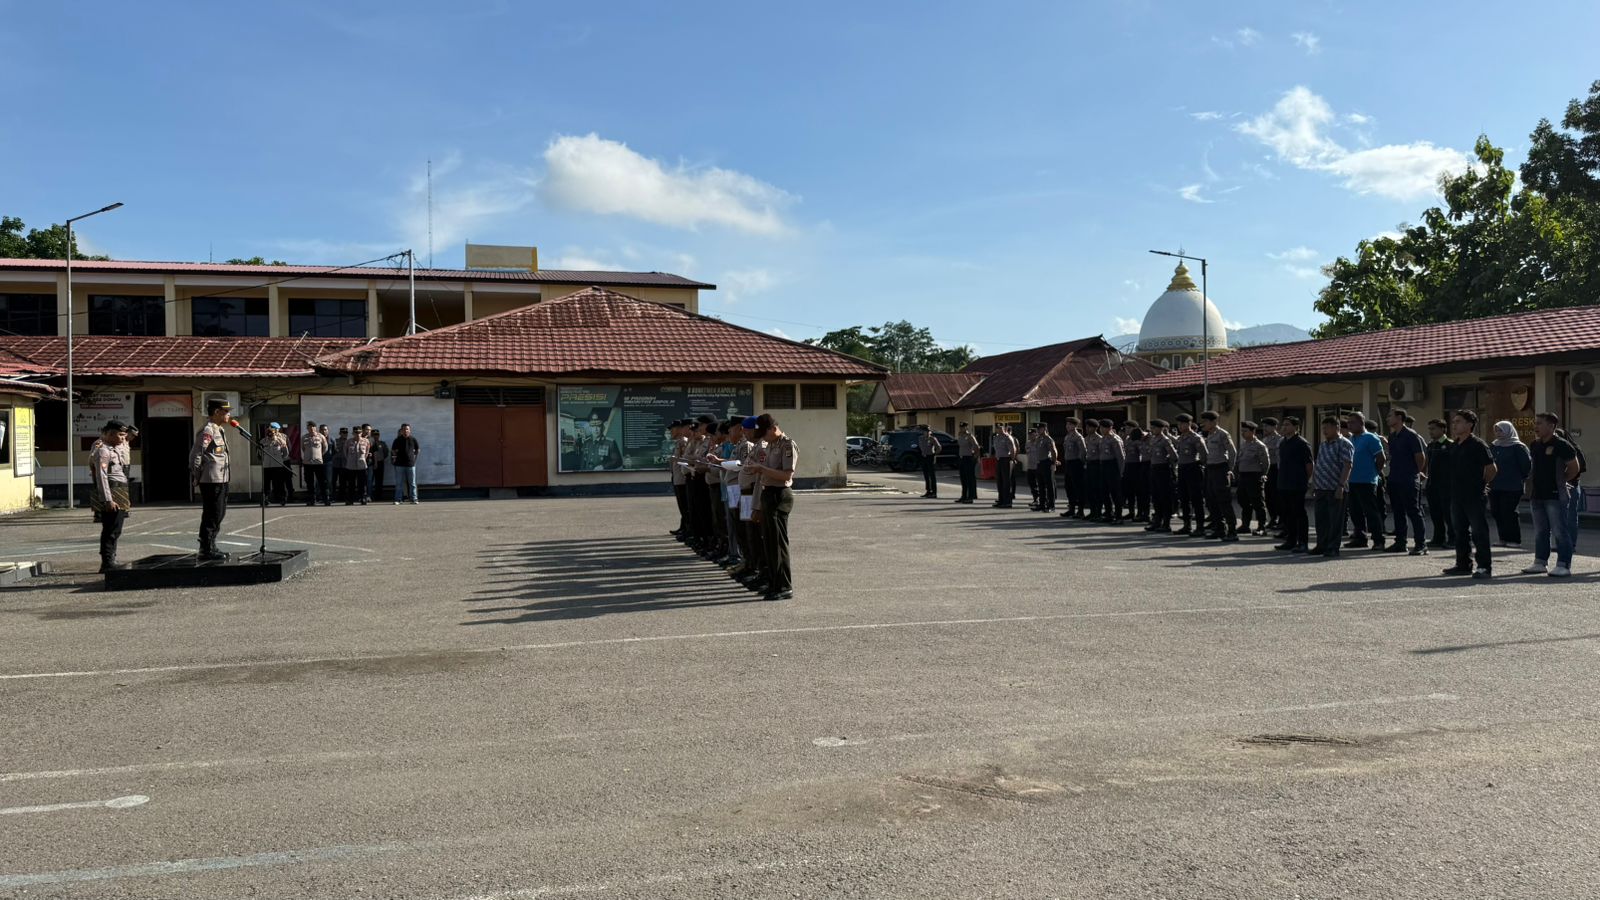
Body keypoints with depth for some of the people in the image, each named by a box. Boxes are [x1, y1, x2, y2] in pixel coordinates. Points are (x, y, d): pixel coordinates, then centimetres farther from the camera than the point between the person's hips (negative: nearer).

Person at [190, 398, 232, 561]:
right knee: (212, 515, -5)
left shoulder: (220, 430, 16)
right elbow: (195, 454, -19)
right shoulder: (207, 431, -15)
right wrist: (197, 476, -12)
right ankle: (206, 550, 2)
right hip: (212, 480, -10)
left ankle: (210, 547, 24)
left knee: (219, 515, 15)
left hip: (221, 479, 10)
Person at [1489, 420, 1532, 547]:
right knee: (1497, 513, 7)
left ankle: (1514, 540, 2)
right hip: (1495, 487, 7)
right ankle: (1504, 539, 15)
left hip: (1512, 488, -7)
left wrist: (1521, 478, -2)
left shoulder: (1518, 447, -6)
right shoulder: (1494, 447, 14)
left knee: (1510, 513, -6)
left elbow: (1527, 464, -9)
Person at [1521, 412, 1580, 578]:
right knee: (1540, 531, 12)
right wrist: (1532, 486, 13)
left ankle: (1563, 565, -1)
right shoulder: (1535, 445, 11)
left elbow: (1574, 468, -5)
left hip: (1555, 496, -8)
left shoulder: (1561, 445, -11)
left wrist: (1560, 482, 3)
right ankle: (1540, 562, 20)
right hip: (1538, 495, 8)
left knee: (1559, 531, -5)